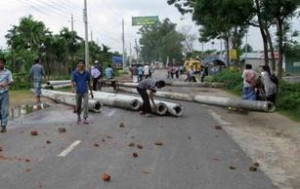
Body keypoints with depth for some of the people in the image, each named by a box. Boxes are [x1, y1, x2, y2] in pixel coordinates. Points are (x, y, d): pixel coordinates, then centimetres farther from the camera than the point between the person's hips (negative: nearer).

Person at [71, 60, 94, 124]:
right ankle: (79, 116, 34)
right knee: (78, 106, 11)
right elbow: (73, 82, -10)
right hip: (78, 92, 0)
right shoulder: (74, 73, -2)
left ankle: (85, 119, -9)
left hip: (85, 91, 0)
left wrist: (91, 92, 13)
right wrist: (73, 88, -30)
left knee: (86, 105, -12)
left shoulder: (87, 73, 2)